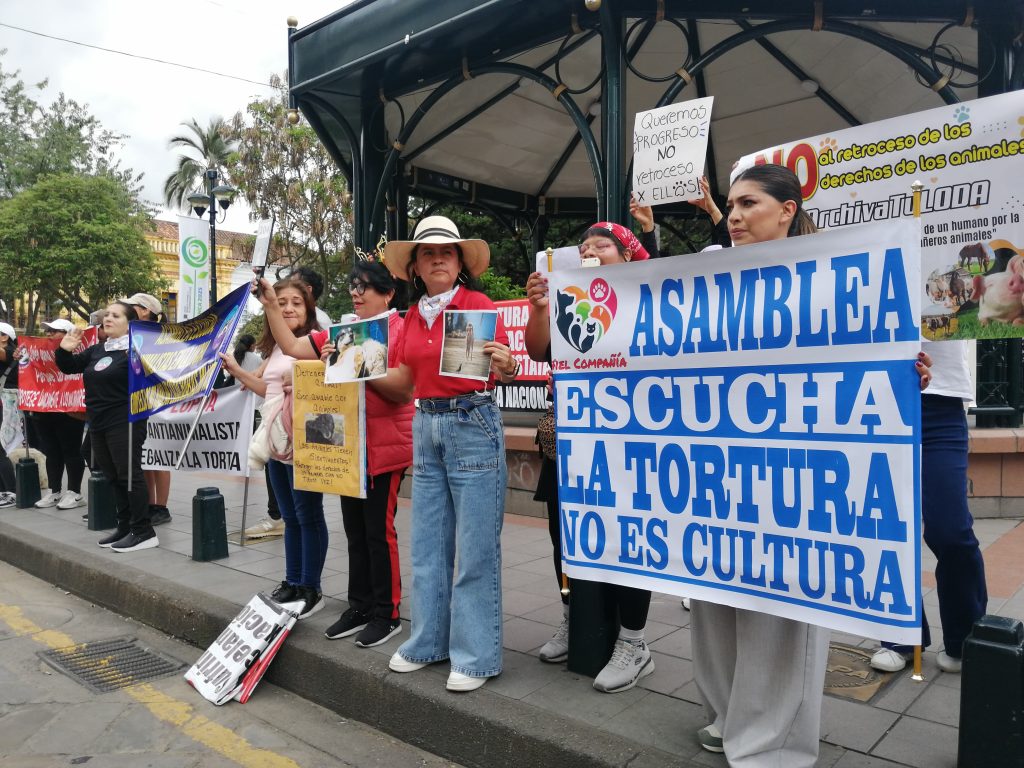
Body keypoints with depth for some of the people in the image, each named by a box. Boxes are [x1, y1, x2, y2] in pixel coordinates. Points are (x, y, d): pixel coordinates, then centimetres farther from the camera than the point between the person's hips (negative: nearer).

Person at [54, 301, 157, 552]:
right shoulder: (97, 350, 14)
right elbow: (69, 367, 23)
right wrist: (64, 350, 5)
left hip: (125, 423, -8)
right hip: (99, 423, 8)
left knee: (129, 474, -8)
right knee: (114, 476, 12)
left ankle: (143, 531, -5)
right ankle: (125, 526, 21)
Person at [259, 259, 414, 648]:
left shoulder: (401, 330, -9)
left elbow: (403, 390, -18)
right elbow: (293, 347, 12)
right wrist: (270, 306, 7)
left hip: (385, 448, -7)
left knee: (379, 529, 0)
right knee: (354, 530, 14)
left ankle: (386, 614, 14)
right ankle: (359, 606, 27)